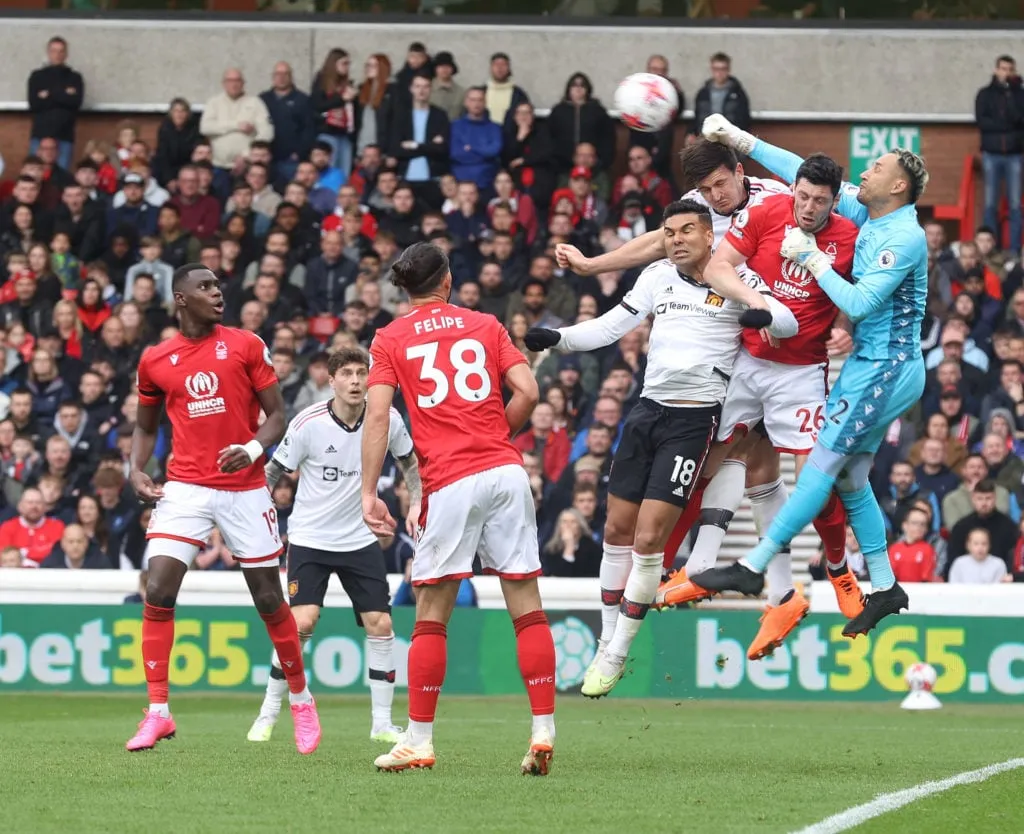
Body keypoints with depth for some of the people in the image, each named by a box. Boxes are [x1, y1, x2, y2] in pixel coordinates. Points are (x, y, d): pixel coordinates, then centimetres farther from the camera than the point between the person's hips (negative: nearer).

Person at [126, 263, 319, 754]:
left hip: (244, 488, -1)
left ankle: (302, 701, 24)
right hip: (185, 488, 1)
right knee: (158, 593, -14)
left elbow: (277, 414, 2)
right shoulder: (155, 361, 5)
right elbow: (146, 425, 19)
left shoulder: (246, 346, 0)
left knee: (269, 599, 5)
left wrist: (253, 449, -18)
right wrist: (136, 471, 2)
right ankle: (158, 712, -9)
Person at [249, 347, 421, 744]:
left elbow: (409, 459, 13)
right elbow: (273, 471, -5)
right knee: (302, 621, -17)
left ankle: (382, 723, 7)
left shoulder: (387, 419, -7)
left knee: (380, 624, -5)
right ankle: (268, 714, -2)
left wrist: (417, 503, 2)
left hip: (360, 540, 3)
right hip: (309, 537, -3)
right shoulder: (308, 424, -16)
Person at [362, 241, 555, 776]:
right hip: (506, 471, 2)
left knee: (431, 613, 3)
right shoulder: (486, 326, 14)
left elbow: (377, 416, -2)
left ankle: (419, 741, 3)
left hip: (449, 483, -2)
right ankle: (543, 732, -1)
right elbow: (527, 393, 4)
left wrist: (368, 493, -3)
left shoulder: (391, 339, 9)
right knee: (526, 606, 3)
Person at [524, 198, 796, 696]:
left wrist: (763, 315, -36)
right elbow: (611, 326, 12)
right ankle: (606, 644, 20)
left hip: (695, 419, -5)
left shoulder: (736, 280, -4)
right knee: (617, 530, 7)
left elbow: (789, 323, -14)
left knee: (649, 539, -10)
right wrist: (557, 339, -2)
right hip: (648, 410, 5)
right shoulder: (659, 277, 10)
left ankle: (617, 656, 0)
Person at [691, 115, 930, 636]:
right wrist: (740, 141, 14)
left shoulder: (904, 239, -17)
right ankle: (885, 587, 17)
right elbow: (806, 174, 15)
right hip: (870, 364, 10)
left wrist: (813, 259, -17)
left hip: (885, 368, -10)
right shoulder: (867, 216, 9)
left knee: (822, 464, -11)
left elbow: (859, 303, -22)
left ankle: (754, 567, -14)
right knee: (850, 479, 11)